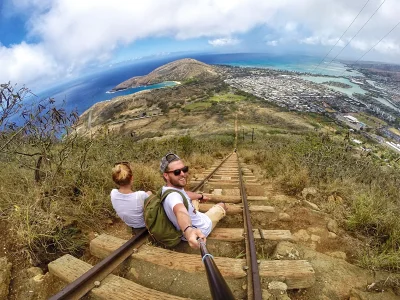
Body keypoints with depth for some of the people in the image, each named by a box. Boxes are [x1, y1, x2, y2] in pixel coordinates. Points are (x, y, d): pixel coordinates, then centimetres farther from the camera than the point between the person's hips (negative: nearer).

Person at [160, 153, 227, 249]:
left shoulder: (174, 187, -13)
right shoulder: (172, 196, -42)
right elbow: (181, 212, -63)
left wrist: (200, 196, 25)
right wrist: (188, 230, -83)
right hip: (201, 229, -7)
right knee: (221, 205, 16)